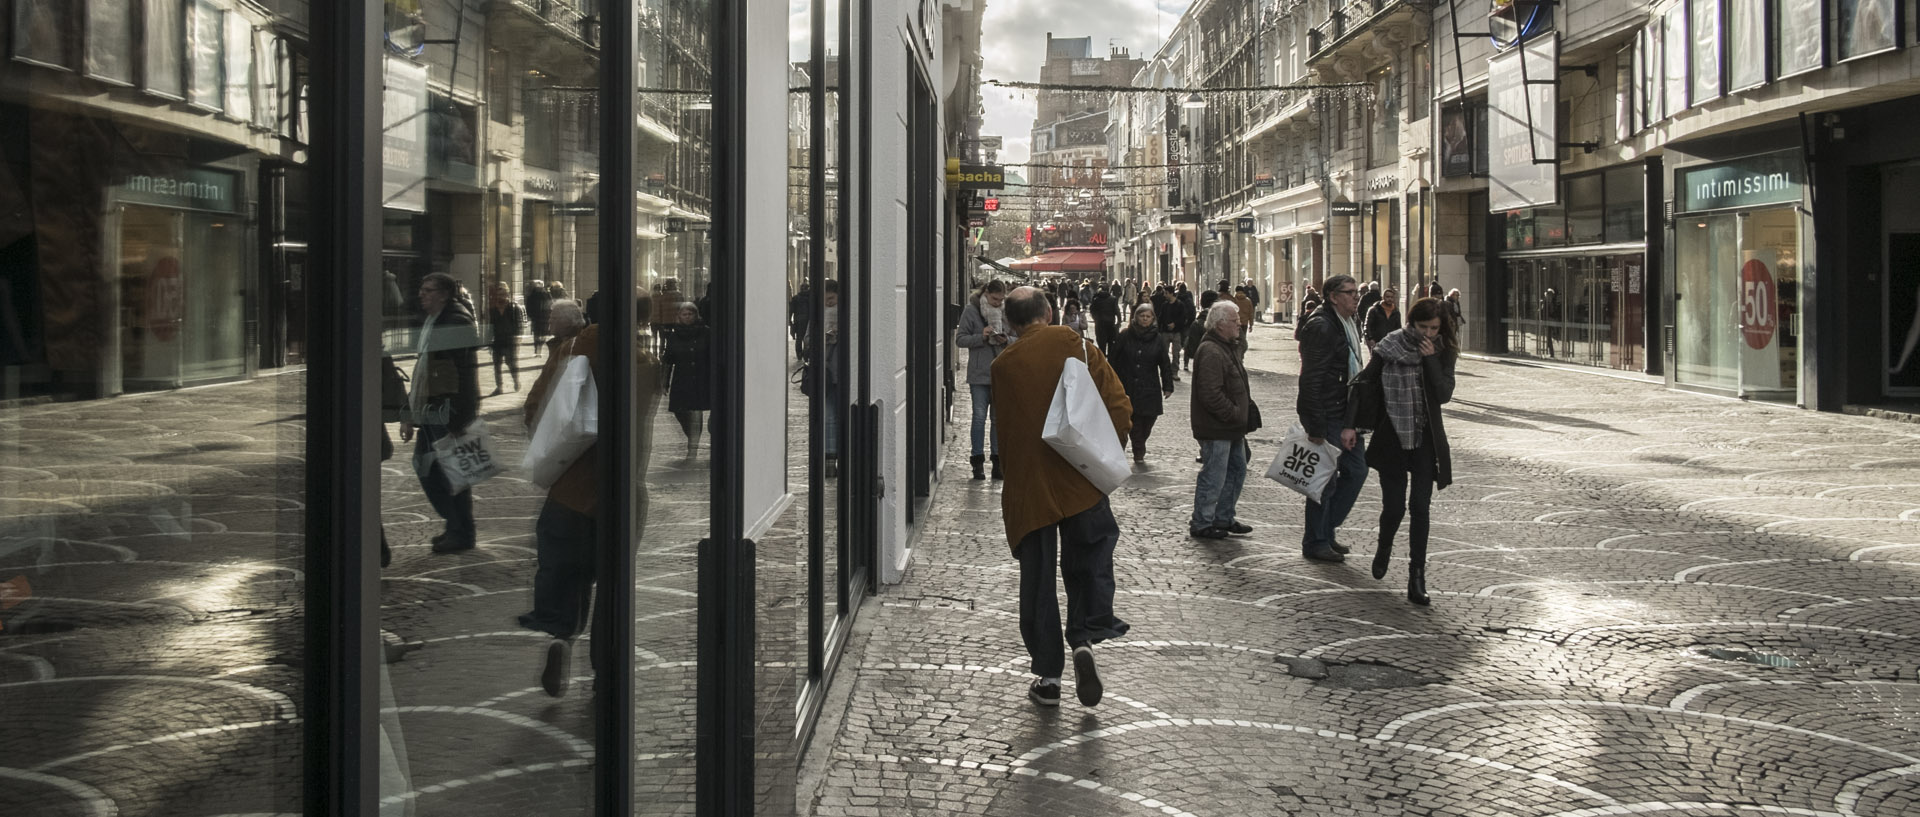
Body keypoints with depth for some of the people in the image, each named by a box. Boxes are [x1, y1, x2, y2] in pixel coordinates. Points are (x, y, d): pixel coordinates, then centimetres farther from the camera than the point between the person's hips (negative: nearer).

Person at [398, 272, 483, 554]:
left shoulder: (457, 323, -13)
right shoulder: (430, 324, 17)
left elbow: (465, 375, -19)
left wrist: (458, 419, -23)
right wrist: (410, 414, 20)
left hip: (450, 414, -10)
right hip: (431, 414, 10)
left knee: (451, 472, -3)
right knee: (425, 468, 12)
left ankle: (462, 533, 8)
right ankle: (455, 524, 24)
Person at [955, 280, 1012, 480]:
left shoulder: (1005, 313, 6)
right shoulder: (970, 311, -2)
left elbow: (1017, 339, 11)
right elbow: (960, 339, -4)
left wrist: (1007, 340, -11)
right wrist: (981, 337, -19)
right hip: (979, 373, -3)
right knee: (979, 416, -2)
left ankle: (998, 461, 12)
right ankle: (978, 462, 4)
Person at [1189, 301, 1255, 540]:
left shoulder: (1227, 348, 15)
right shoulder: (1211, 352, -21)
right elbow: (1211, 394, -27)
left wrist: (1245, 401, 13)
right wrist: (1234, 414, -19)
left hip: (1232, 429, 11)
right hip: (1216, 430, -11)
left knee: (1237, 471, 18)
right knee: (1213, 477, -3)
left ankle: (1223, 518, 29)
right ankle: (1201, 523, 8)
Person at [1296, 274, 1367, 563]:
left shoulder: (1349, 325, 12)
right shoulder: (1321, 327, -18)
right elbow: (1311, 381, -21)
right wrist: (1316, 428, -23)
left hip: (1346, 412, 9)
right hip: (1326, 415, -9)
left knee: (1356, 471, 12)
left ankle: (1326, 530, 24)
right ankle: (1316, 542, 12)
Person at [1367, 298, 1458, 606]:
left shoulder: (1443, 353, 0)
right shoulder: (1390, 347, -6)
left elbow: (1444, 394, -11)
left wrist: (1431, 359, -18)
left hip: (1426, 439, 1)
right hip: (1392, 437, -1)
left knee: (1420, 508, -5)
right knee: (1394, 507, 2)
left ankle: (1417, 577, -1)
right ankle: (1384, 548, 36)